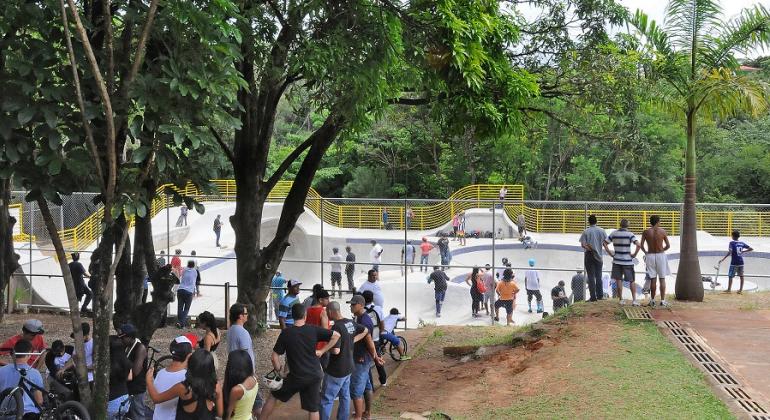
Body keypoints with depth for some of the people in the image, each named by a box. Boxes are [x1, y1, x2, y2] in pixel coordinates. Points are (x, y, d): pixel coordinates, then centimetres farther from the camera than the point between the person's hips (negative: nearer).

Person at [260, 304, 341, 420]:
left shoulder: (286, 333, -9)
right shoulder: (314, 330, -4)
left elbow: (274, 357, -9)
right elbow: (336, 335, -5)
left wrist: (279, 369, 10)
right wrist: (322, 351, 1)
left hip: (296, 377, -2)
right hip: (314, 376, 2)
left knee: (273, 396, 20)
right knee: (313, 409, 10)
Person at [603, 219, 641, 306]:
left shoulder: (614, 234, 1)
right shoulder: (630, 234, -9)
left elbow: (605, 243, 3)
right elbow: (638, 245, -20)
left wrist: (610, 253, 5)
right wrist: (635, 254, -7)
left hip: (617, 260, 2)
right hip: (628, 261, -2)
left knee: (618, 280, 8)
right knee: (631, 281, 7)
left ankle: (621, 300, 8)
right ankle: (634, 300, 0)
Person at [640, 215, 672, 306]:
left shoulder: (646, 232, -4)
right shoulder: (663, 231, -5)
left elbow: (641, 245, -7)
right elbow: (668, 245, -1)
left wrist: (645, 252, 12)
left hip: (650, 256, 1)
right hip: (661, 255, -1)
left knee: (652, 279, 8)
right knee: (662, 279, 6)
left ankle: (652, 300, 11)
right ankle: (662, 301, 4)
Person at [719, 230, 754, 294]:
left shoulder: (732, 243, -9)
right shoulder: (742, 243, 5)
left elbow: (729, 252, -19)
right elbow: (751, 249, 9)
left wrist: (723, 259, -18)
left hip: (734, 263, -5)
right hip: (741, 262, 5)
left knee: (730, 276, 2)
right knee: (741, 276, 12)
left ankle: (729, 289, 3)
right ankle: (741, 290, 16)